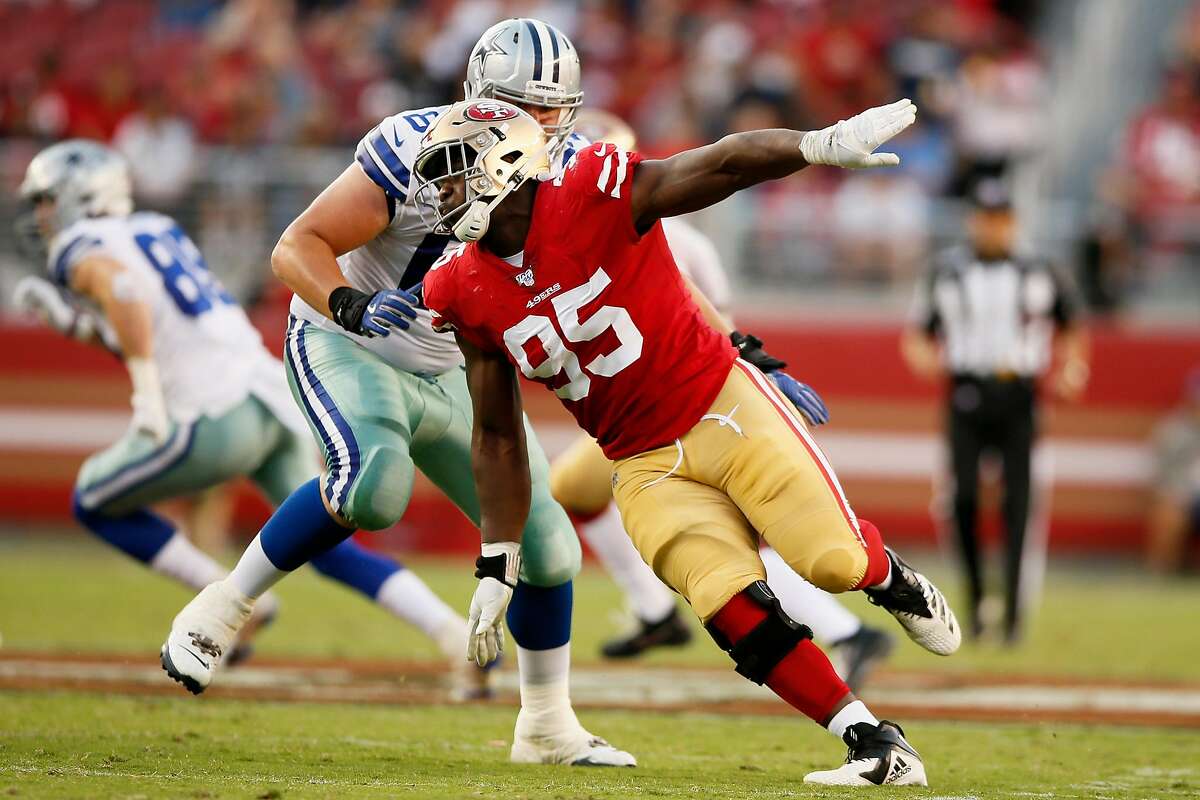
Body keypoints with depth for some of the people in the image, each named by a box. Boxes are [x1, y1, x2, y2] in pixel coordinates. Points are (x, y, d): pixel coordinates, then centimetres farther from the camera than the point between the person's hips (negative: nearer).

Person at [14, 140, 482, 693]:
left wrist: (147, 391, -22)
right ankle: (457, 633, -6)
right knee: (328, 548, 9)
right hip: (274, 395, 8)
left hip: (218, 415, -8)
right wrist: (72, 321, 28)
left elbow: (124, 291, -23)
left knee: (94, 501, 12)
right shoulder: (156, 233, 25)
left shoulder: (82, 248, 1)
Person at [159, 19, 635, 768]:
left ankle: (547, 727, 22)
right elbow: (297, 247, -24)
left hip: (449, 375, 6)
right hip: (344, 347, -6)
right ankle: (225, 606, -16)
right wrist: (353, 305, -42)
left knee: (545, 544, 2)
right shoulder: (415, 153, -26)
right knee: (374, 482, -36)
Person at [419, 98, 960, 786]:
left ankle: (890, 578, 22)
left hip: (726, 410, -3)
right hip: (647, 467, 3)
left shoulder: (593, 199, -16)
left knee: (834, 561, -16)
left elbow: (726, 164, -24)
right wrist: (497, 569, 5)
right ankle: (879, 748, -10)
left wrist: (821, 145, -43)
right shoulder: (467, 294, -2)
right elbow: (498, 438, 8)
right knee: (736, 610, -17)